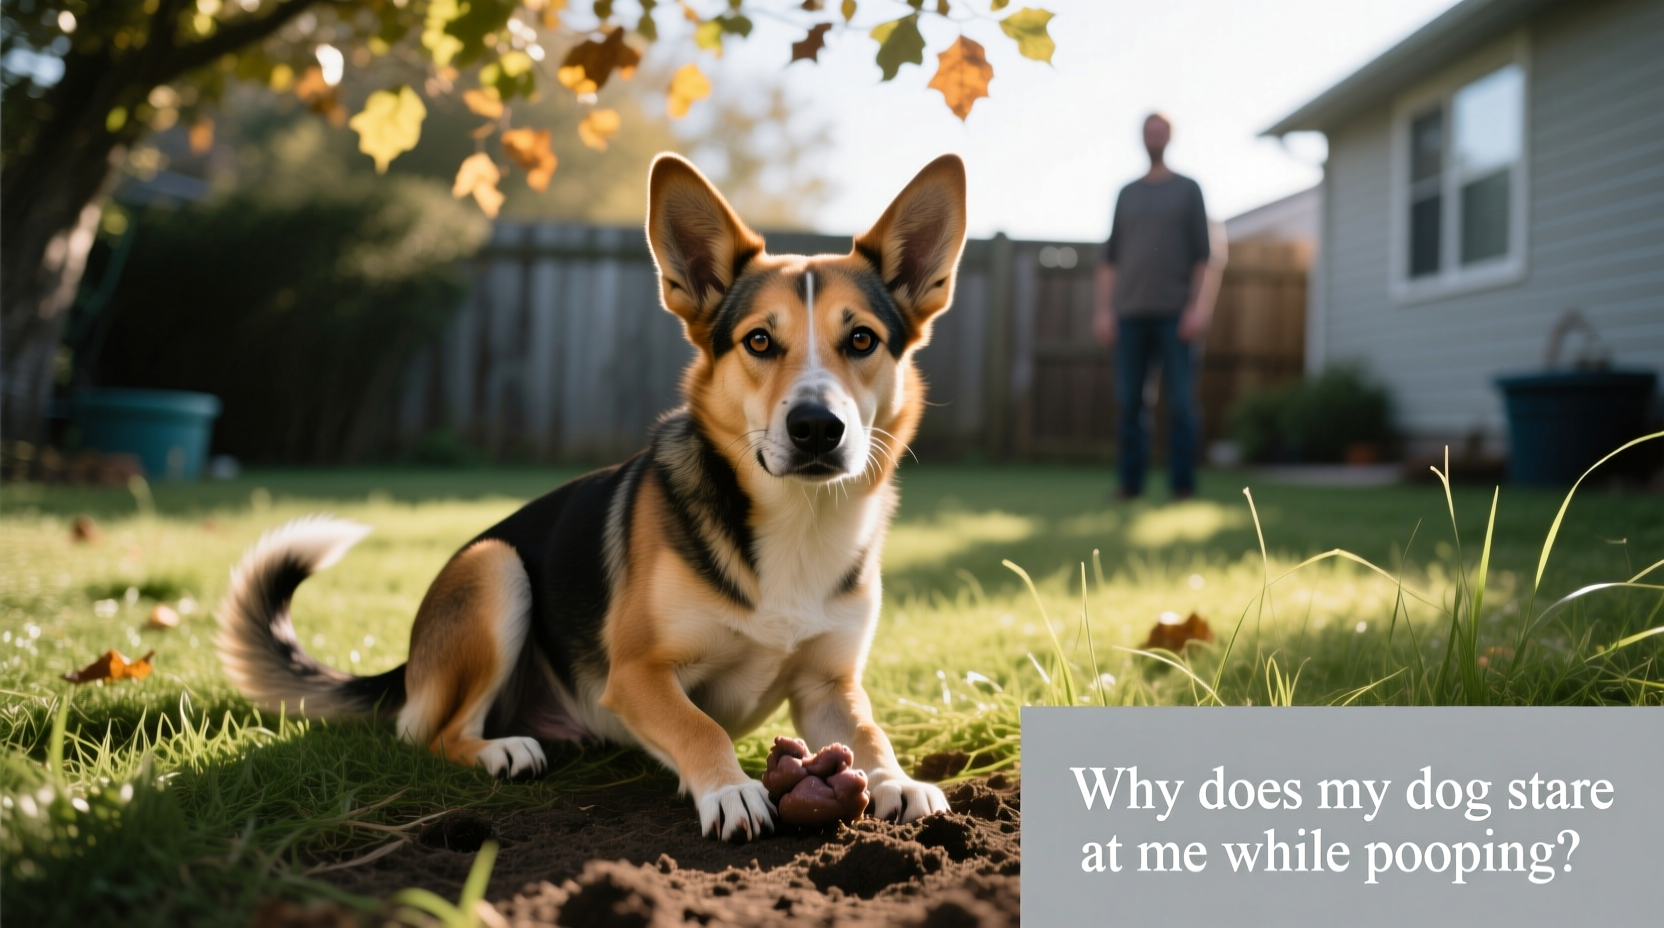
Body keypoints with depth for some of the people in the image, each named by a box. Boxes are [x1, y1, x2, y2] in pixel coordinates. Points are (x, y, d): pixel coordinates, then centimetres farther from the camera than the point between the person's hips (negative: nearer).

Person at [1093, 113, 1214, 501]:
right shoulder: (1127, 194, 15)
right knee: (1128, 401, -1)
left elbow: (1203, 256, 0)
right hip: (1131, 312, 3)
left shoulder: (1189, 190, 7)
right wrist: (1103, 311, 0)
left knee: (1180, 401, -7)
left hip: (1175, 312, -2)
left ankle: (1182, 483, -2)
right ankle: (1130, 481, 5)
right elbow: (1111, 258, 11)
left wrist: (1199, 307, -12)